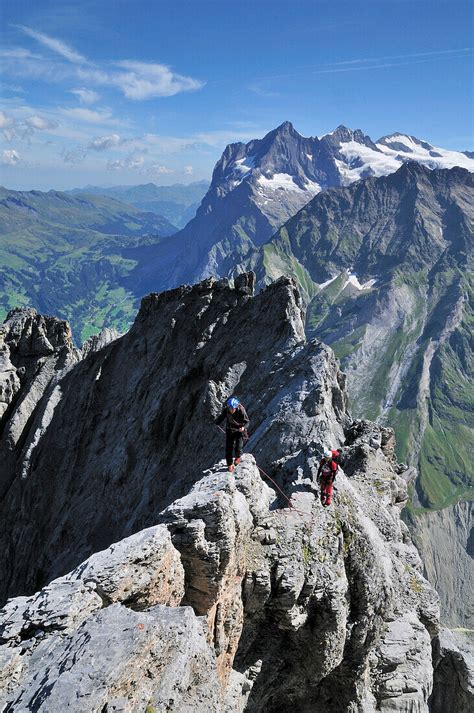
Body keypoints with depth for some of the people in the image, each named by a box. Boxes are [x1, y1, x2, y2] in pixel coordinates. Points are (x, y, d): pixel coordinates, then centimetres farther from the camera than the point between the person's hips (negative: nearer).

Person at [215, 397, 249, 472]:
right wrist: (216, 423, -15)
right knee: (228, 447, 0)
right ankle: (230, 464, 17)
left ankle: (238, 457, 26)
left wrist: (244, 427, -38)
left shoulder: (241, 411, -28)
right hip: (230, 430, 3)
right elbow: (221, 417, -1)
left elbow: (247, 421, -19)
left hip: (239, 430, -3)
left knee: (238, 447, -10)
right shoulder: (226, 410, -20)